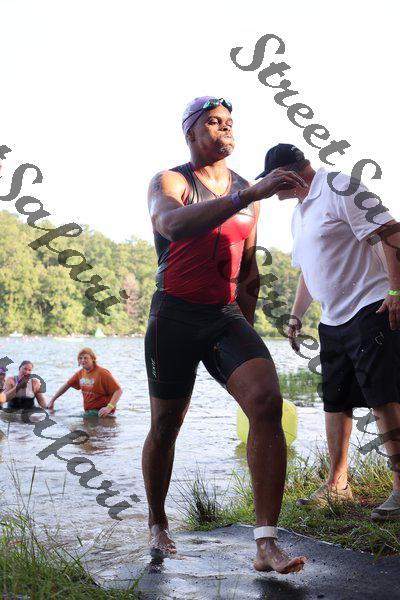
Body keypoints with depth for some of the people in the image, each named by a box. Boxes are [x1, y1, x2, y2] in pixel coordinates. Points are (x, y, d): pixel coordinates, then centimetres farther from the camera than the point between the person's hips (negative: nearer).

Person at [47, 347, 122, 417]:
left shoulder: (102, 373, -12)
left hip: (101, 413, -7)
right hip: (87, 412, 7)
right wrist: (52, 401, 25)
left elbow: (118, 390, -16)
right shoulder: (80, 373, 10)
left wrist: (109, 408, -27)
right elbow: (67, 385, 25)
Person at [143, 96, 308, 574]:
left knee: (267, 401, -21)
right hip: (175, 316, -3)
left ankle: (267, 545, -22)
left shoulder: (247, 192, 15)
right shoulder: (169, 182, -2)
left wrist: (246, 325, 24)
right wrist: (249, 195, -35)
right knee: (165, 426, 7)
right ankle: (157, 524, 33)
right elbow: (174, 225, -28)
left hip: (228, 318, 3)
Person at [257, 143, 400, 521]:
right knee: (335, 402, 10)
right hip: (333, 320, 9)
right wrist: (296, 316, 25)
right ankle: (337, 485, 20)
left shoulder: (339, 188, -7)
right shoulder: (300, 212, 20)